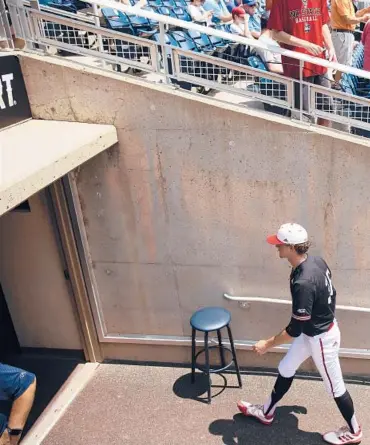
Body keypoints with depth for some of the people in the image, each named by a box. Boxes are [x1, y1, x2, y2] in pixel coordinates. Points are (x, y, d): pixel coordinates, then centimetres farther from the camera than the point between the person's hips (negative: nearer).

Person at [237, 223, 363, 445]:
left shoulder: (303, 283, -36)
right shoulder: (317, 261, -10)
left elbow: (294, 330, -28)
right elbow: (330, 293, 7)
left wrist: (267, 344, -16)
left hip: (321, 338, -9)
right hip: (314, 331, 9)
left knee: (334, 386, 14)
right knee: (286, 369, 20)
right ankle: (267, 412, 39)